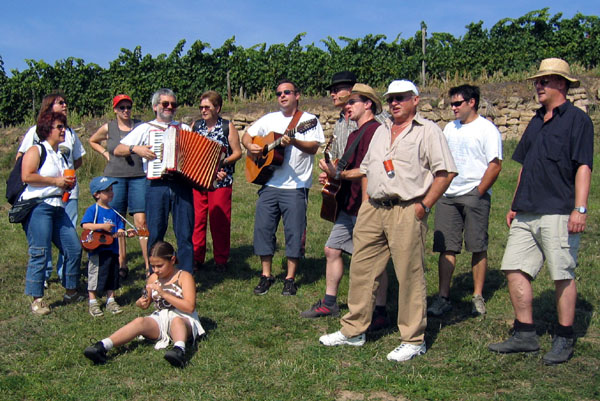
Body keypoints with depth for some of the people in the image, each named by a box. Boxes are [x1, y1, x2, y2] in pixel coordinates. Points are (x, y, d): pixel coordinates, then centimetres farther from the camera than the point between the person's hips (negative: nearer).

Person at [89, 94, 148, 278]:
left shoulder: (141, 126, 4)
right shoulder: (108, 128, 7)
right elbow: (92, 141, 25)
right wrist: (105, 153, 11)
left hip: (138, 177, -1)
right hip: (115, 177, 2)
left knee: (141, 221, -8)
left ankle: (149, 264, -5)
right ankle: (121, 264, 13)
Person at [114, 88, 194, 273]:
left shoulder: (184, 129, 20)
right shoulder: (145, 128, 13)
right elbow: (117, 150, 10)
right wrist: (135, 149, -9)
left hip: (182, 184, 1)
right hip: (156, 184, -1)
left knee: (185, 233, -1)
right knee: (155, 234, 1)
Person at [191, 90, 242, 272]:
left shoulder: (228, 126, 3)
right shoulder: (195, 126, 12)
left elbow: (237, 153, 1)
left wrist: (222, 162, -14)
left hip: (220, 180, -3)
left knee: (220, 221, -1)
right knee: (197, 218, 2)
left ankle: (221, 260, 10)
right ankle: (196, 257, 12)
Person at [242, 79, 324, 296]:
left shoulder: (309, 120, 1)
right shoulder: (269, 119, 14)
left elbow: (313, 147, -13)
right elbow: (247, 135, 21)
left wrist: (294, 142, -30)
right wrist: (250, 146, -1)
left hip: (296, 187, -4)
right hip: (269, 184, 4)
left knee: (294, 232, -1)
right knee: (263, 227, 4)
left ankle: (290, 278, 11)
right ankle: (266, 275, 16)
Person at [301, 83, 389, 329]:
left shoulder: (374, 130, -15)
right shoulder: (355, 133, 19)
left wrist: (339, 174, -20)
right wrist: (330, 175, 10)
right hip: (349, 206, 11)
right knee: (332, 249, 14)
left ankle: (380, 312, 8)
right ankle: (329, 303, 26)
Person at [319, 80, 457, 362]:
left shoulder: (427, 131, -2)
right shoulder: (381, 131, 20)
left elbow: (446, 172, -9)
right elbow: (365, 168, 27)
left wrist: (424, 205, -12)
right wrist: (368, 198, 14)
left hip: (407, 212, -7)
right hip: (372, 210, 7)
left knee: (410, 275, -2)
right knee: (361, 270, 10)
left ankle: (414, 340, 9)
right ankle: (353, 331, 22)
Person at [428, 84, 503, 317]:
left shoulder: (487, 129, -3)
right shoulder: (450, 128, 17)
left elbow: (495, 165, -9)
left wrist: (478, 193, -11)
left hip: (475, 196, -5)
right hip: (447, 196, 6)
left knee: (478, 248, 2)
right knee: (446, 248, 2)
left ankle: (478, 297, 12)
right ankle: (443, 298, 6)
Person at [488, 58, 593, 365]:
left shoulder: (577, 120, -3)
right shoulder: (536, 121, 19)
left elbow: (583, 167, -10)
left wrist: (580, 208, -18)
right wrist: (515, 205, 21)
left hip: (558, 213, -7)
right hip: (527, 213, 8)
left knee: (563, 274, 0)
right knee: (515, 270, 5)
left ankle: (564, 339, 13)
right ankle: (525, 335, 15)